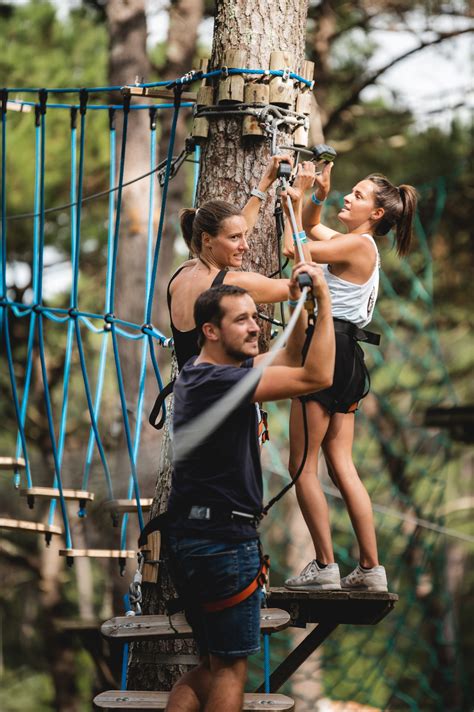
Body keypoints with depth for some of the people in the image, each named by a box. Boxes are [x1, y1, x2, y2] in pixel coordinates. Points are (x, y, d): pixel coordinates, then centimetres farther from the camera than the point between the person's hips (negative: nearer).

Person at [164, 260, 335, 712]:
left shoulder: (199, 374, 12)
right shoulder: (218, 381, -19)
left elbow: (289, 363, 23)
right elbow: (317, 377, -22)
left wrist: (299, 306, 10)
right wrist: (324, 300, -18)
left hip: (191, 538, 10)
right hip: (223, 538, -10)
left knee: (210, 667, 18)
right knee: (231, 669, -1)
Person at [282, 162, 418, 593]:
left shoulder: (358, 245, -12)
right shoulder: (358, 244, 17)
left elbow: (294, 248, -15)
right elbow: (310, 227, 32)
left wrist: (298, 197, -7)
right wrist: (318, 197, 13)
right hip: (345, 355, 10)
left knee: (302, 466, -5)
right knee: (342, 465, 8)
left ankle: (325, 567, -5)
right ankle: (371, 569, 7)